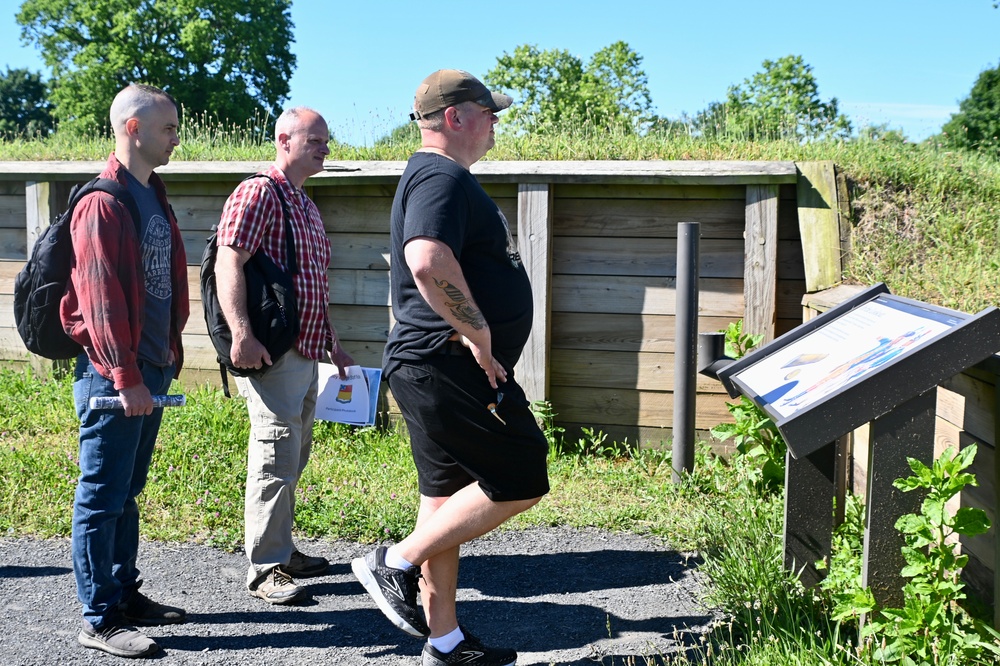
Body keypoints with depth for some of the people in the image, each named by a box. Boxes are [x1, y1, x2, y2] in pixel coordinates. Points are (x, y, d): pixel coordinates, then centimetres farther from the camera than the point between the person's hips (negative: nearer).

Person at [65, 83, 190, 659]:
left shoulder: (153, 196, 15)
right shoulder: (104, 203, -14)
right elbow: (100, 298, -19)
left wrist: (169, 356, 17)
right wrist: (126, 377, -20)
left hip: (152, 370, 9)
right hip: (115, 374, -9)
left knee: (127, 491, 17)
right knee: (103, 495, -1)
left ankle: (124, 592, 28)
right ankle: (100, 619, 8)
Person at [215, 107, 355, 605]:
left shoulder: (307, 207, 21)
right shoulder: (258, 194, -8)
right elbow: (228, 265, -19)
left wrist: (331, 341, 28)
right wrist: (241, 334, -29)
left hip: (306, 353, 10)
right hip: (270, 353, -10)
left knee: (293, 458, 16)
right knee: (277, 457, -8)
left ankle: (281, 549, 28)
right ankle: (265, 568, 1)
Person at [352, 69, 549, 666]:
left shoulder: (438, 176, 21)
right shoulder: (443, 177, -15)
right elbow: (429, 263, -33)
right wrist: (478, 333, -23)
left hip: (436, 369, 11)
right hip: (449, 366, -11)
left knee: (448, 498, 13)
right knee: (520, 482, -4)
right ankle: (396, 563, 2)